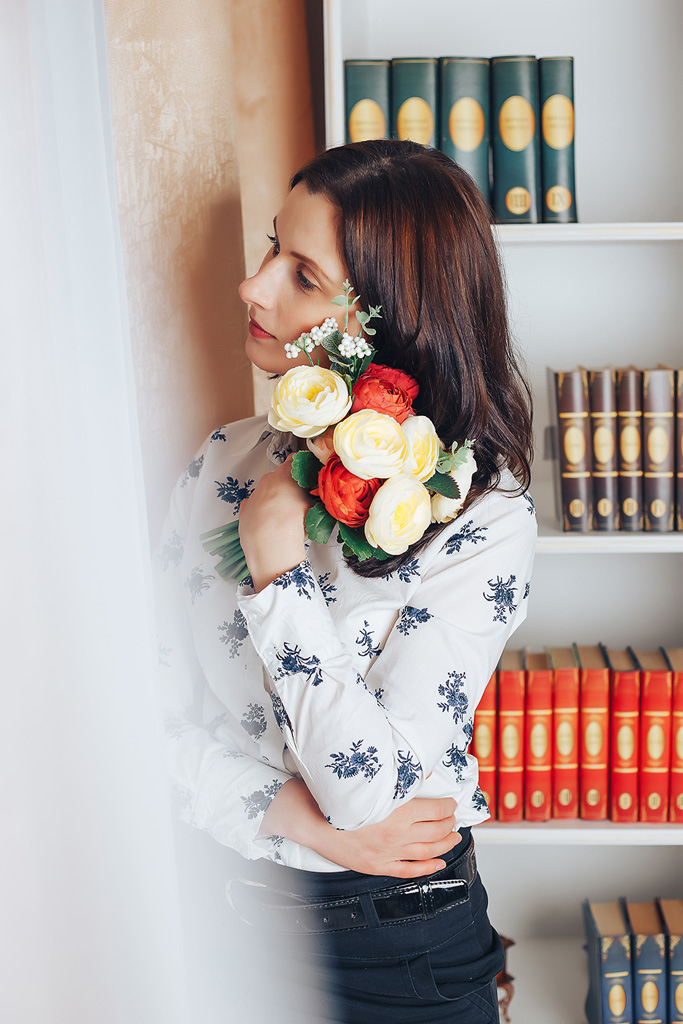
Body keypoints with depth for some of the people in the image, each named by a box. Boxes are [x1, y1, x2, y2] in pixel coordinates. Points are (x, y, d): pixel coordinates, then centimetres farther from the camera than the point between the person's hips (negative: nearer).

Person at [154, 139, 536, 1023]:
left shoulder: (481, 516, -18)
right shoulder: (227, 464, -4)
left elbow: (375, 791, -23)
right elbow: (158, 711, -3)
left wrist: (277, 567, -23)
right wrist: (301, 820, -16)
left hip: (398, 942, -4)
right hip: (230, 915, 4)